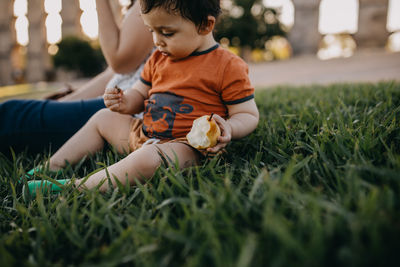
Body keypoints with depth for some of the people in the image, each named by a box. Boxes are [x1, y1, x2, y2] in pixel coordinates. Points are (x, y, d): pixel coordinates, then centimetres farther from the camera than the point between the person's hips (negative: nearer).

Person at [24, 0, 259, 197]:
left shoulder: (228, 67, -11)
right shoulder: (159, 59, 11)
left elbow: (249, 115, -8)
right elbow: (140, 95, 21)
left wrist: (228, 128, -30)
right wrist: (124, 102, -3)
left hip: (183, 145, -8)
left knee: (146, 160, -39)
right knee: (102, 118, 18)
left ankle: (74, 187, -27)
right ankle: (52, 168, 19)